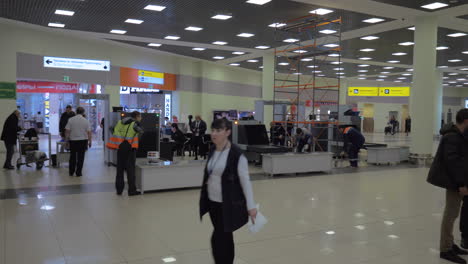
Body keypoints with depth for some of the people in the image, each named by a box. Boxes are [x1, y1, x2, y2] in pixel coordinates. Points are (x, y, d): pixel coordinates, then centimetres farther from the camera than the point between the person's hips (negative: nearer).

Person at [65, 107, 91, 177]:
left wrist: (67, 139, 8)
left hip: (73, 140, 1)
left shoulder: (71, 120, -3)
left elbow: (67, 131, -4)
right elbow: (89, 132, -4)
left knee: (72, 156, 14)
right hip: (83, 140, -1)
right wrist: (90, 141, 3)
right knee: (80, 157, 3)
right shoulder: (86, 121, -3)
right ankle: (78, 173, 4)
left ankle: (71, 172, 19)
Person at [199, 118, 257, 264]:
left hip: (228, 204, -6)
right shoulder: (212, 151, 4)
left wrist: (251, 206, -14)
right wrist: (204, 197, 18)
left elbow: (245, 181, -14)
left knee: (218, 239, -5)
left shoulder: (237, 154, -16)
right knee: (224, 238, 17)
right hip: (213, 202, 6)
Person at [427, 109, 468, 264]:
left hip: (455, 179, 10)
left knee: (452, 213, 17)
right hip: (453, 180, -10)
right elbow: (452, 161, -25)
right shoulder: (452, 137, -20)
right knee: (451, 214, -4)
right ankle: (446, 250, 3)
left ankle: (449, 244, 29)